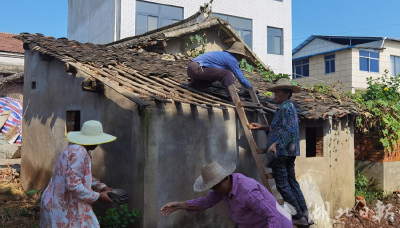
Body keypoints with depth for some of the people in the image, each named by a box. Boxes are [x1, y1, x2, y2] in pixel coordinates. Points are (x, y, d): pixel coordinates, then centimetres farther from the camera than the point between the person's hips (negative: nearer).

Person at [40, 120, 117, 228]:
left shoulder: (77, 149, 8)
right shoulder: (79, 152, -24)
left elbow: (84, 175, 21)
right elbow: (73, 185, -29)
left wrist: (102, 187, 11)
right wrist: (98, 196, -18)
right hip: (63, 208, -10)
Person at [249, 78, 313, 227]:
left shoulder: (285, 107, -12)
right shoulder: (289, 106, 19)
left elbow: (289, 130, -22)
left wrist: (276, 144, -30)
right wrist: (262, 127, 22)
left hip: (282, 151, -10)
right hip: (289, 151, 10)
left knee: (282, 184, -4)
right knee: (292, 182, 14)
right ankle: (304, 215, 17)